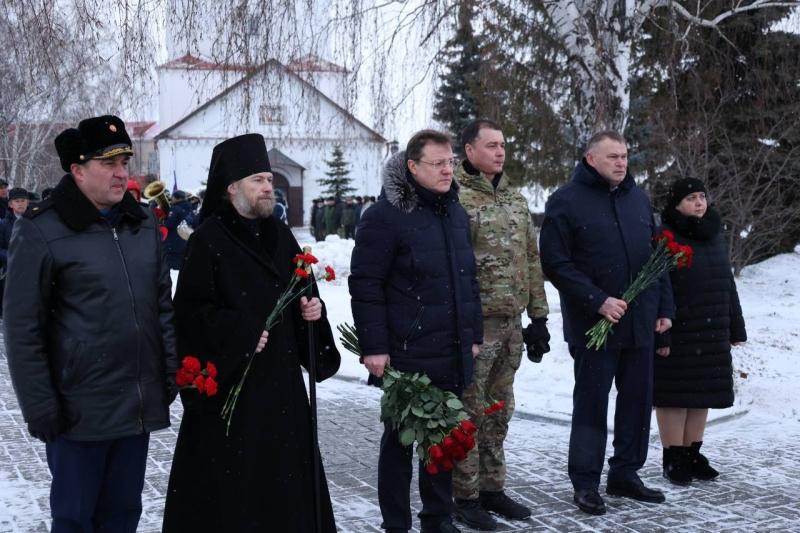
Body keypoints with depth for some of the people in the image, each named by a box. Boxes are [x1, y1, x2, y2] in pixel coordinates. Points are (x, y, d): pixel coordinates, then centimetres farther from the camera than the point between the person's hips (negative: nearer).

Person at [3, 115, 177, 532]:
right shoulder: (41, 232, -10)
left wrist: (170, 373, 10)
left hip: (139, 406, 5)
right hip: (80, 413, -5)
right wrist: (40, 410, -11)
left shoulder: (142, 225, 8)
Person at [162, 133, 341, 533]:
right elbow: (190, 311, -14)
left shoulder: (279, 234, 9)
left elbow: (301, 291, 18)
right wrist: (242, 334, -18)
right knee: (229, 475, -1)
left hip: (281, 375, 6)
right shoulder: (209, 238, -10)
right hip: (230, 378, -6)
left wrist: (312, 308, -3)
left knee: (283, 465, 11)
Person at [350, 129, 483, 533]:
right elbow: (365, 284, -13)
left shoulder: (456, 213, 11)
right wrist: (374, 347, -15)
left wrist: (474, 334, 17)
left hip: (452, 352, 7)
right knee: (400, 439, 5)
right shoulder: (387, 214, -11)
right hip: (406, 353, -6)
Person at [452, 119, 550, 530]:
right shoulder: (455, 198, -10)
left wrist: (538, 315, 13)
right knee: (470, 412, 1)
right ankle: (466, 496, 12)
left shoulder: (515, 199, 14)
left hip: (511, 324, 7)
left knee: (498, 411, 15)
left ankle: (492, 488, 26)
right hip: (475, 323, -7)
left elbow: (532, 260, 17)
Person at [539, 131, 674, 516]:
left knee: (638, 400, 11)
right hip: (593, 325, -6)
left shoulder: (638, 198, 12)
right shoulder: (566, 202, -6)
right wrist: (598, 301, -18)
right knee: (591, 404, 1)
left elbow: (656, 256, 17)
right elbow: (556, 264, -12)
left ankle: (626, 474, 25)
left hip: (639, 322, 6)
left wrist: (664, 306, 12)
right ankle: (586, 483, 12)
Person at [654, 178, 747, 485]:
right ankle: (673, 459, 9)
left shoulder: (715, 237, 12)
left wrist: (736, 328, 13)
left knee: (702, 393, 10)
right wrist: (660, 335, -20)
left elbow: (727, 284, 16)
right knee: (674, 395, 0)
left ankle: (692, 454, 21)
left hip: (711, 335, 6)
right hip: (677, 334, -6)